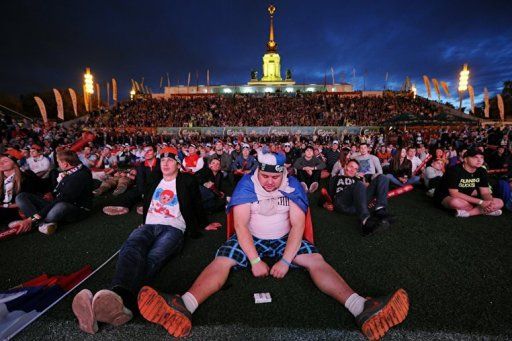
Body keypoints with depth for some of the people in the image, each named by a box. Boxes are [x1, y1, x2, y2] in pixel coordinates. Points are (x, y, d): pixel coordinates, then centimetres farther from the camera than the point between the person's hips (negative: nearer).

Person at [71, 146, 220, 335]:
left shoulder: (188, 181, 17)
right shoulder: (153, 184, 30)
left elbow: (197, 205, 22)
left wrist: (204, 224, 27)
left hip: (173, 228, -3)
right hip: (149, 226, 3)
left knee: (153, 258, -36)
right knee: (131, 249, -35)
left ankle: (119, 300, -67)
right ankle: (122, 301, -65)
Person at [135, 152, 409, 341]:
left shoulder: (293, 186, -8)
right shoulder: (246, 185, -12)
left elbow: (297, 225, -13)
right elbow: (241, 224, -17)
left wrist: (286, 261, -23)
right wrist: (255, 260, -24)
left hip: (284, 240, 1)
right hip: (250, 239, -1)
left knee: (316, 259, -20)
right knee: (221, 261, -25)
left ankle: (362, 309, -29)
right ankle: (185, 307, -43)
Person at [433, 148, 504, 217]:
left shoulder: (482, 172, 0)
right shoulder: (454, 170, -21)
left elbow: (485, 193, 1)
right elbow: (454, 194, -25)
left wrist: (489, 203, -23)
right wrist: (480, 202, -26)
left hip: (467, 199, 7)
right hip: (446, 197, -7)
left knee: (499, 203, -5)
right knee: (455, 202, -41)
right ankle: (481, 210, -12)